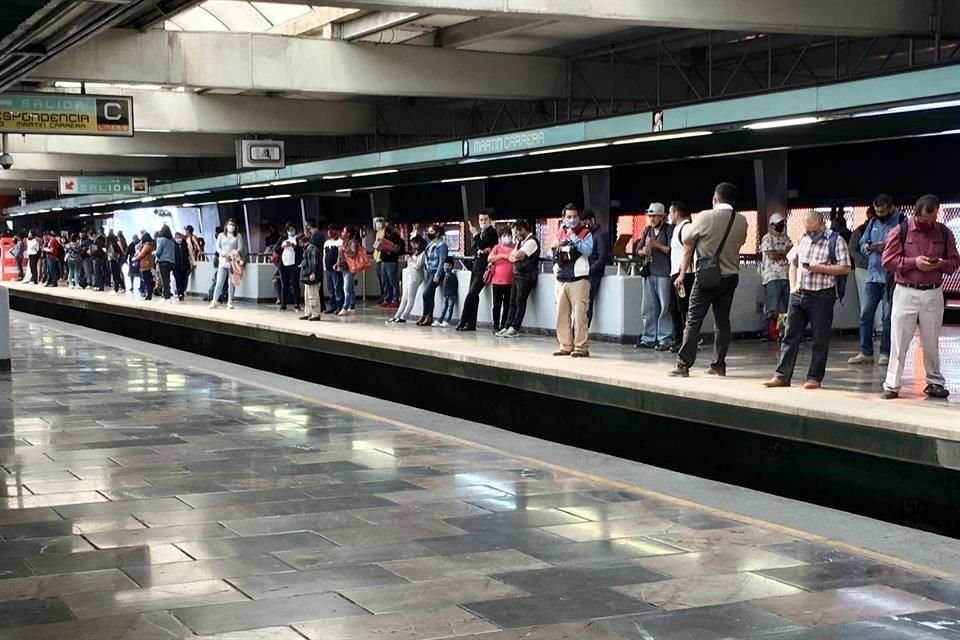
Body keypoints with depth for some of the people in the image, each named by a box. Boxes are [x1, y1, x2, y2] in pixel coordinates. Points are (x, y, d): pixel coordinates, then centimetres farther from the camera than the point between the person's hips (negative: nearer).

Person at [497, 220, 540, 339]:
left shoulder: (532, 241, -12)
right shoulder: (522, 241, 18)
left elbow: (517, 255, -21)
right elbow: (511, 258, 16)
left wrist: (516, 251, 0)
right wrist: (517, 256, -4)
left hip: (526, 276, -9)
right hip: (517, 275, 9)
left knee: (520, 302, -6)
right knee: (513, 302, 7)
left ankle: (514, 329, -4)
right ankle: (507, 327, 9)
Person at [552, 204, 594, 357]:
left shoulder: (585, 233, 1)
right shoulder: (560, 234, 17)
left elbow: (587, 250, -15)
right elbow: (554, 254, 25)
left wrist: (573, 237, -16)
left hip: (578, 279, -6)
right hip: (561, 280, 6)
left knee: (579, 314, -9)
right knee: (562, 314, 6)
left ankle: (581, 347, -7)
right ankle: (565, 346, 14)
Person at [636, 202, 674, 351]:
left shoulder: (669, 230, -2)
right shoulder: (647, 230, 17)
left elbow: (671, 250, -10)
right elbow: (638, 250, 17)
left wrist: (656, 245, -14)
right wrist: (643, 251, -4)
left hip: (664, 274, -6)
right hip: (648, 273, 6)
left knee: (664, 308, -6)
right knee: (648, 308, 8)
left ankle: (665, 340, -3)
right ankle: (648, 339, 14)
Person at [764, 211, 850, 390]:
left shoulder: (835, 240, -5)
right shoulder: (802, 240, 13)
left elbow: (845, 268, -10)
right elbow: (792, 264, 22)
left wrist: (820, 268, -18)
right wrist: (793, 286, 9)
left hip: (821, 296, -6)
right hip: (798, 295, 6)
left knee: (820, 339, 2)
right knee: (790, 336, 4)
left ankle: (815, 377, 9)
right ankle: (782, 375, 7)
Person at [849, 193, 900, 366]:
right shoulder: (873, 223, 13)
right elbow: (862, 244, 17)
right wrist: (868, 247, -5)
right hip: (872, 276, 6)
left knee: (888, 317, 2)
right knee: (865, 315, 4)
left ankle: (885, 353, 11)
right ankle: (865, 352, 11)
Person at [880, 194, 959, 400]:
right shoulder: (900, 231, -3)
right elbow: (888, 260, -7)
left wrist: (942, 264, -13)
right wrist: (914, 262, -18)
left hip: (933, 294, 2)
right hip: (905, 293, -2)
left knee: (931, 342, 9)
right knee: (898, 342, -1)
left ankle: (935, 383, 22)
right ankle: (892, 385, 4)